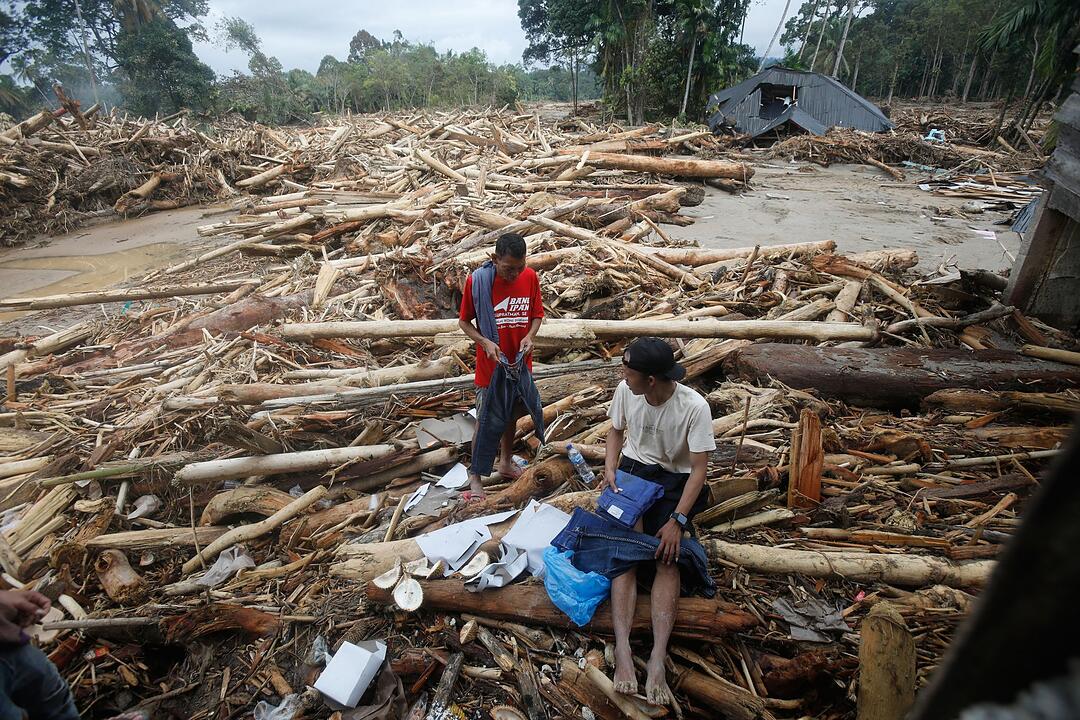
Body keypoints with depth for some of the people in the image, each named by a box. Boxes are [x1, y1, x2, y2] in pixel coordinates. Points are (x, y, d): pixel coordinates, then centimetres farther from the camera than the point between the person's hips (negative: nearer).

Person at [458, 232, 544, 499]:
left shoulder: (531, 277, -8)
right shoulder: (477, 280, -18)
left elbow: (537, 314, 3)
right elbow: (464, 321, -7)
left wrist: (529, 336, -17)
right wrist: (485, 342, -23)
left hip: (520, 363, 4)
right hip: (490, 366, -4)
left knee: (511, 417, 20)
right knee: (486, 423, 6)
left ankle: (506, 463, 42)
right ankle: (475, 476, 23)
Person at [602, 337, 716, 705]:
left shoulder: (694, 407, -23)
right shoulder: (625, 391, -12)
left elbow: (699, 469, -19)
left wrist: (677, 521, -24)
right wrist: (610, 469, -9)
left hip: (675, 480, -2)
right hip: (633, 470, 2)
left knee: (667, 558, -19)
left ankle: (657, 660, -23)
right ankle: (623, 651, -25)